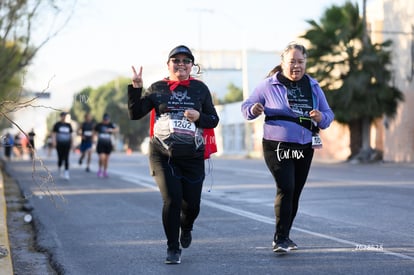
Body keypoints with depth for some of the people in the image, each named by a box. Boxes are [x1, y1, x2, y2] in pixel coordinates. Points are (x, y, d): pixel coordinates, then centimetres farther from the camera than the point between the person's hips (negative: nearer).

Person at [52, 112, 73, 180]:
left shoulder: (68, 125, 10)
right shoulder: (57, 124, 1)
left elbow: (70, 135, 15)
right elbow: (53, 134, -2)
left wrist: (72, 143, 12)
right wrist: (54, 141, -15)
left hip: (67, 144, 2)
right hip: (59, 144, -2)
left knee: (66, 158, -7)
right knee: (60, 158, 2)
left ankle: (66, 173, -9)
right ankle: (59, 169, 31)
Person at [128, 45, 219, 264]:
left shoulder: (200, 88, 7)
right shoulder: (157, 88, 5)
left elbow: (213, 120, 9)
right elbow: (135, 114, 2)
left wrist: (199, 117, -11)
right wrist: (136, 88, -10)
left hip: (192, 157, 2)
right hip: (163, 155, -1)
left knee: (192, 204, 4)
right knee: (172, 200, -14)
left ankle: (186, 228, 41)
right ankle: (173, 248, 2)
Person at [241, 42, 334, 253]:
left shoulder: (313, 87, 10)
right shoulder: (268, 86, -2)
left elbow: (328, 115, 13)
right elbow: (246, 107, 3)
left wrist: (321, 118, -10)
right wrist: (253, 110, -21)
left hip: (304, 149, 5)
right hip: (276, 147, -5)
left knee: (295, 193, 10)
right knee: (286, 188, -20)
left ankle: (283, 237, 24)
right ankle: (280, 238, -18)